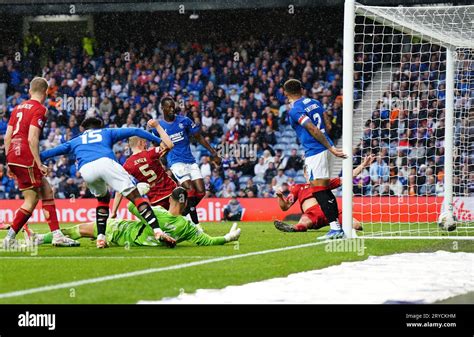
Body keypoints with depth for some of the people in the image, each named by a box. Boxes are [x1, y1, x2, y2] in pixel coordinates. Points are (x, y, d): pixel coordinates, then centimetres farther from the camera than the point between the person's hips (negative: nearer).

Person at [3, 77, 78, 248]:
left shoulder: (19, 108, 16)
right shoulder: (39, 109, -7)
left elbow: (7, 136, 16)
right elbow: (32, 139, -17)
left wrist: (10, 162, 20)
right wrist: (39, 164, -15)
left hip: (13, 157, 9)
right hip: (26, 158, -9)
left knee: (47, 192, 12)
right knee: (31, 200, -1)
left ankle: (57, 235, 10)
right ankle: (9, 239, -3)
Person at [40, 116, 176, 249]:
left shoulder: (75, 141, 38)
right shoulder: (107, 132, 35)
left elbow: (51, 152, 35)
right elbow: (134, 131, 31)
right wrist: (158, 140, 33)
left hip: (86, 169, 2)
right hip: (105, 162, -2)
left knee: (103, 198, 29)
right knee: (135, 196, -3)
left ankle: (101, 238, 20)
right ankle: (157, 231, -18)